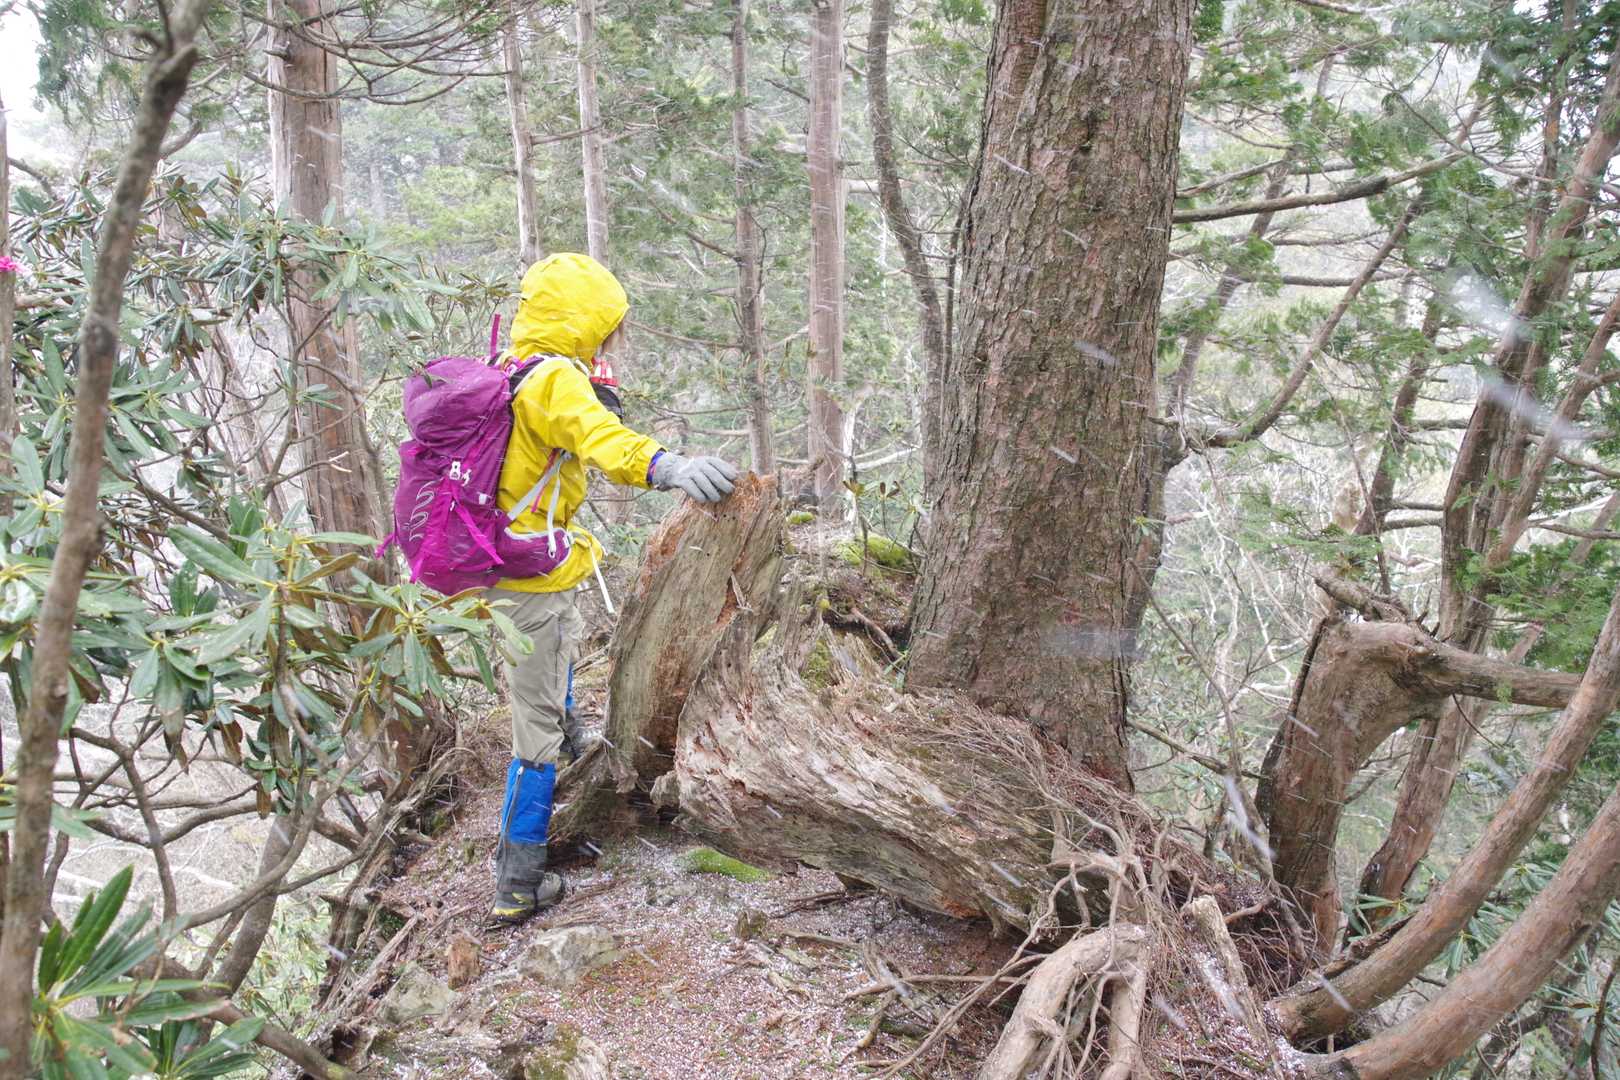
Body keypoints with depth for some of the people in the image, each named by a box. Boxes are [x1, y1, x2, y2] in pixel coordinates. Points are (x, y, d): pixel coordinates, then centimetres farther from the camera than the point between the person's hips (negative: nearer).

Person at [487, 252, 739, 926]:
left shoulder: (509, 371, 8)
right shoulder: (555, 379, -23)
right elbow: (600, 437, -44)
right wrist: (665, 465, -61)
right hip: (534, 580, -11)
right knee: (537, 728, -4)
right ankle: (518, 887, 3)